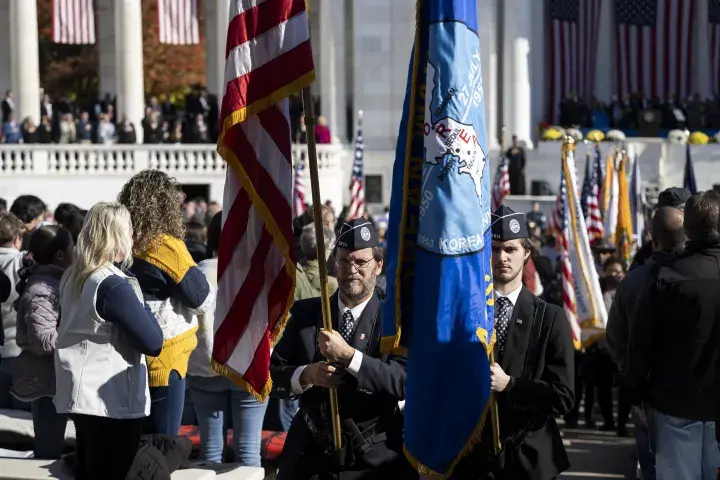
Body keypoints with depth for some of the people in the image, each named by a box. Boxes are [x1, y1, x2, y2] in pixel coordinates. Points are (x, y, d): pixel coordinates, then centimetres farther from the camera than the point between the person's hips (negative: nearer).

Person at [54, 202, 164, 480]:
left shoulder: (72, 277, 6)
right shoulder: (114, 286, -19)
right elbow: (153, 343, -19)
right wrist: (142, 309, -2)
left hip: (81, 395, 9)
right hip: (113, 402, -8)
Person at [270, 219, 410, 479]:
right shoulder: (305, 312, 4)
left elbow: (406, 382, -18)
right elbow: (273, 374, 5)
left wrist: (348, 355, -25)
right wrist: (307, 374, -14)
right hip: (310, 453, 3)